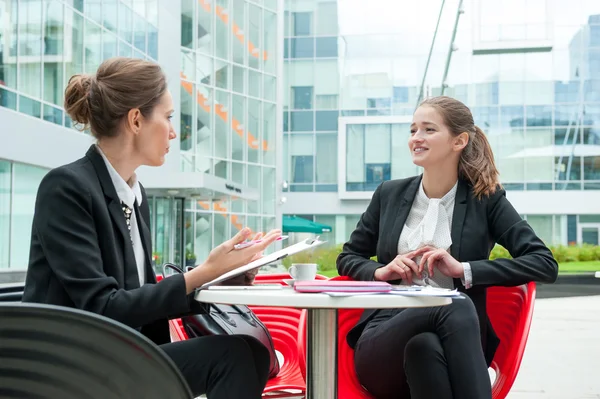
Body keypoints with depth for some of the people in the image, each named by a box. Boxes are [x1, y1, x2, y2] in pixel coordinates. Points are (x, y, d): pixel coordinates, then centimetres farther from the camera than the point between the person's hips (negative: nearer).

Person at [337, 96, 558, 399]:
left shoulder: (487, 199, 7)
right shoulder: (389, 194, 13)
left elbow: (545, 264, -3)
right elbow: (347, 259, 24)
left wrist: (464, 269, -13)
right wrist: (380, 271, 0)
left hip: (453, 344, -1)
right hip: (387, 336, 1)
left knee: (424, 346, -39)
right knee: (456, 306, -33)